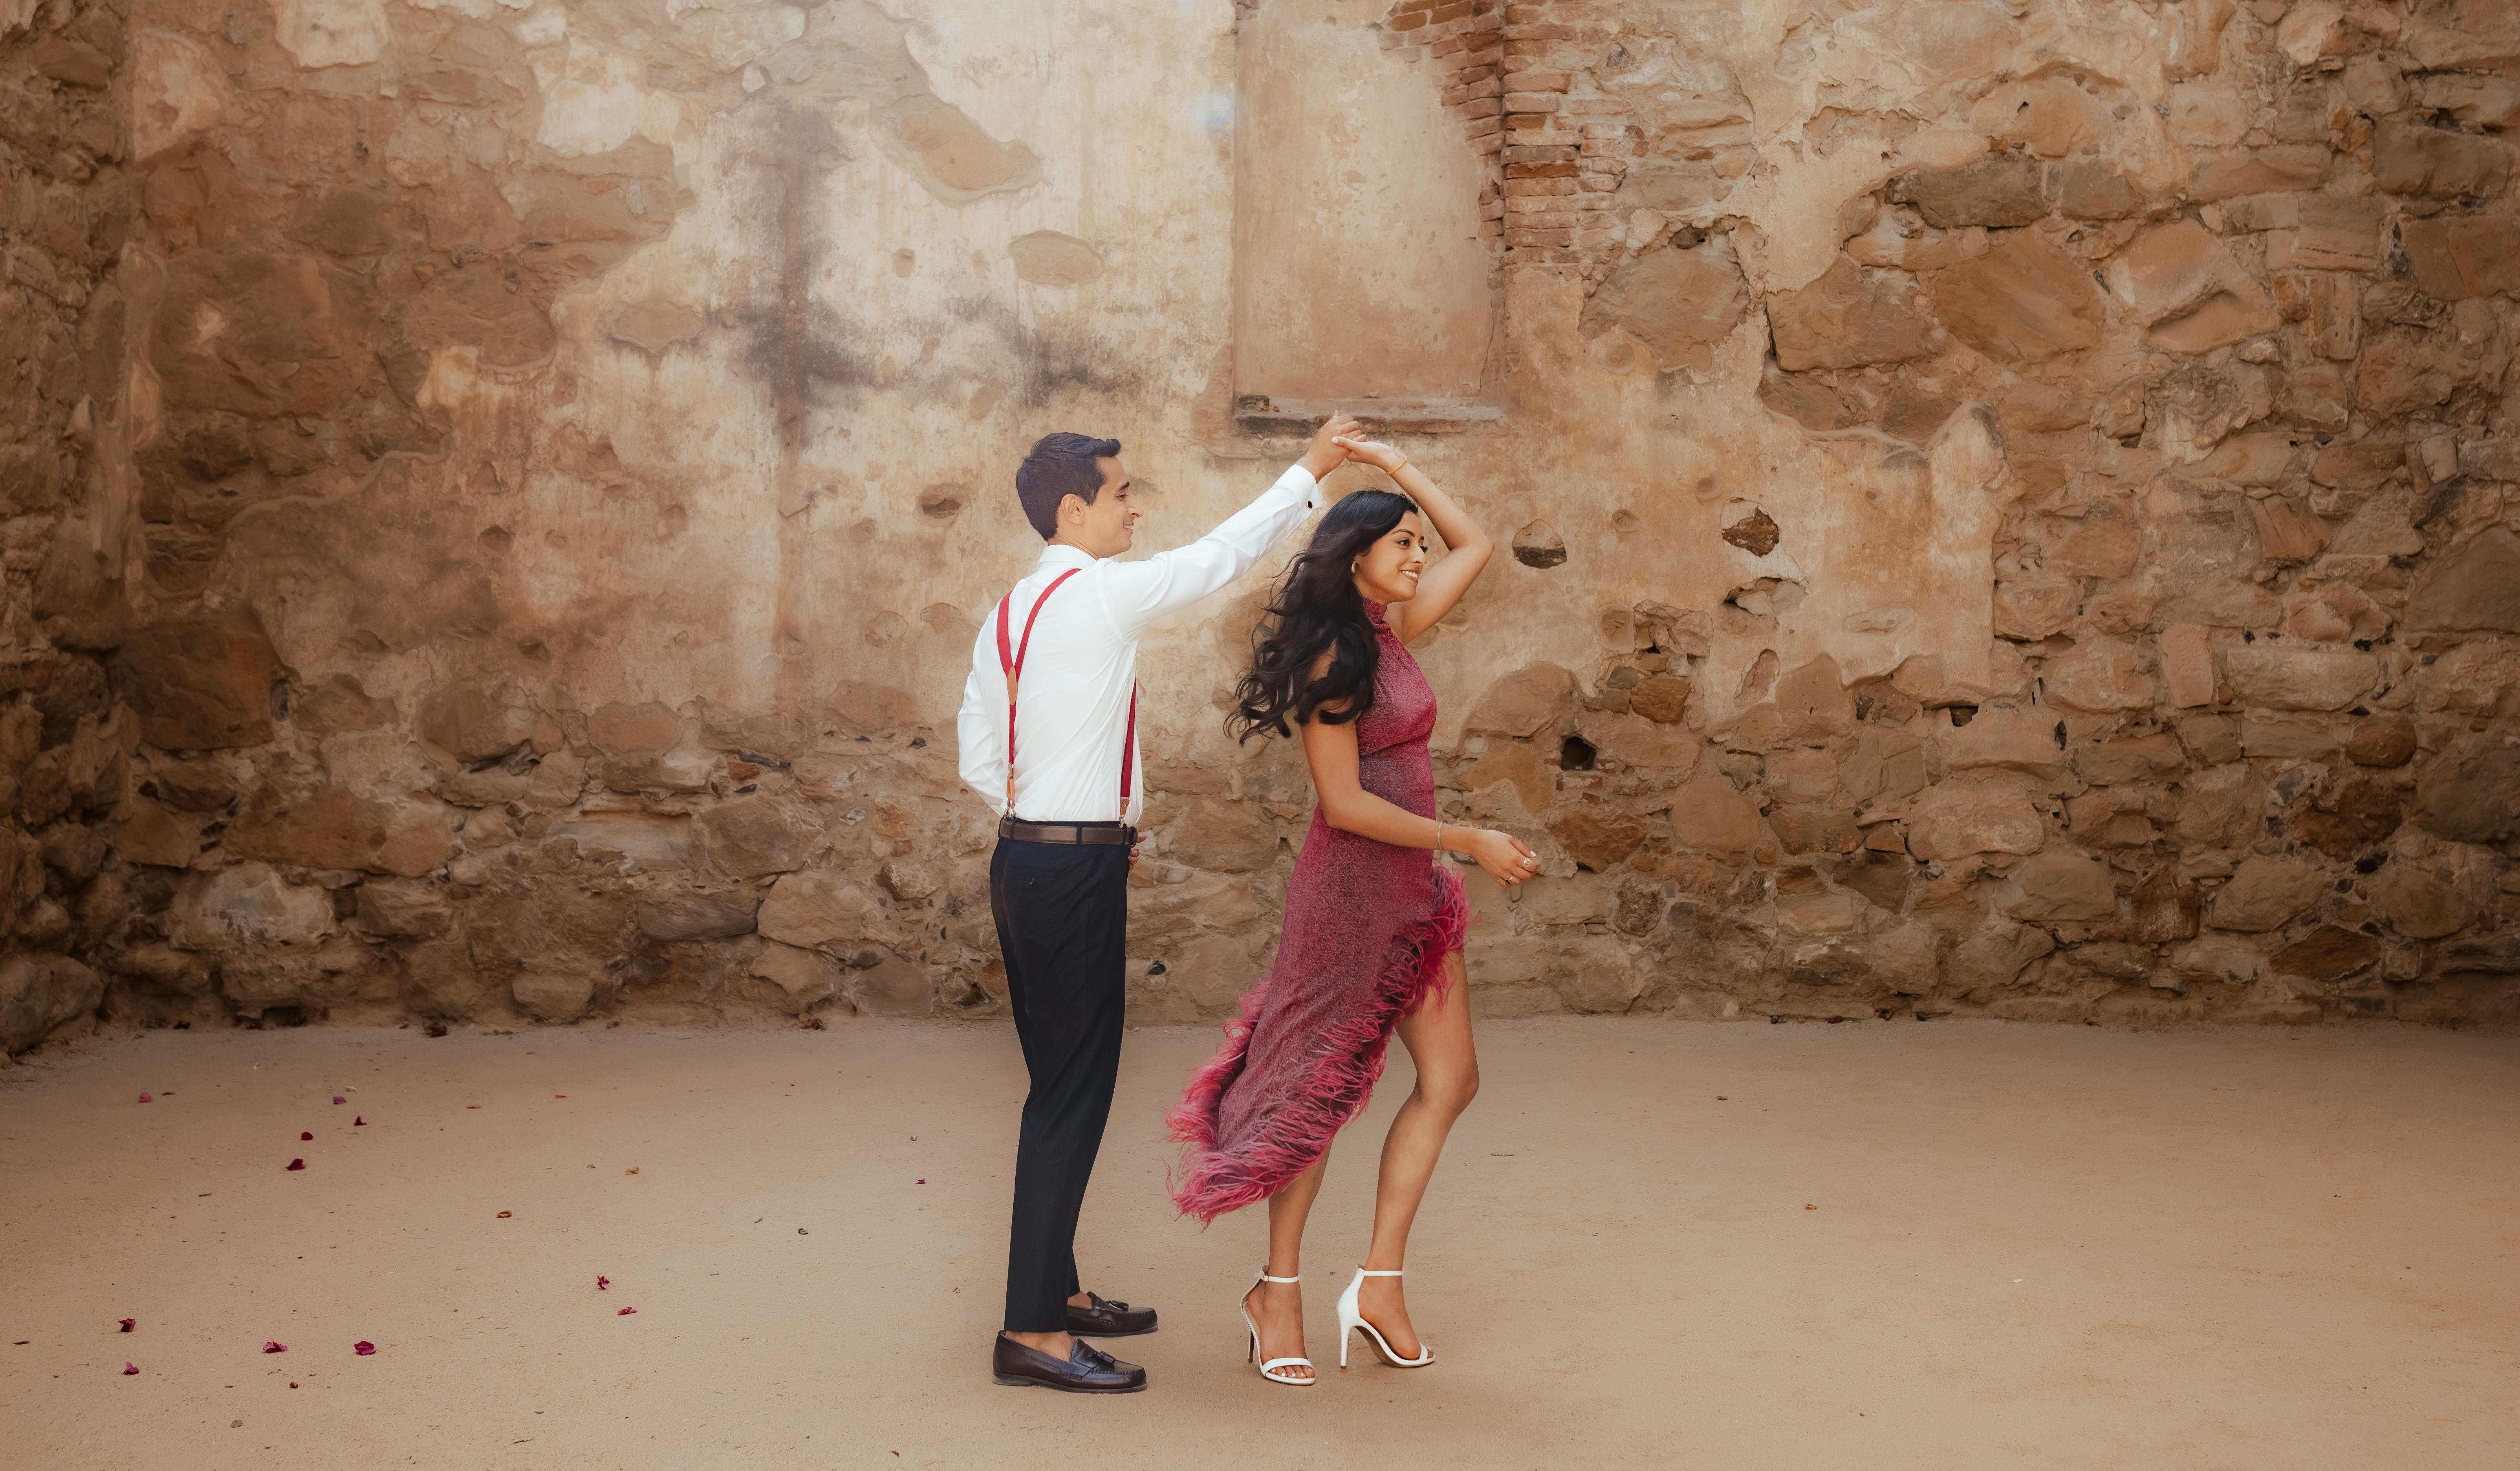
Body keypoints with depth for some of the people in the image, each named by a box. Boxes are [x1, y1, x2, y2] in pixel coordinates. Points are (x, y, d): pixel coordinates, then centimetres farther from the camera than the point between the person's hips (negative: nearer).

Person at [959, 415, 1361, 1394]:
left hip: (1027, 860, 10)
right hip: (1075, 871, -9)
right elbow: (1220, 557, -8)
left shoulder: (1010, 614, 13)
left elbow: (979, 761, 13)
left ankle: (1055, 1291, 27)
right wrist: (1310, 472, 2)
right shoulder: (1101, 594, -14)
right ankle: (1032, 1333, -3)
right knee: (1072, 1094, -6)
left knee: (1062, 1085, 17)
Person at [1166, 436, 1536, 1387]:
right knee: (1323, 1088, 1)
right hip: (1351, 887, -8)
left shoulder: (1390, 633, 9)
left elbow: (1474, 545, 20)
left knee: (1450, 1080, 5)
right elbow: (1346, 803, -19)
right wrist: (1470, 841, -16)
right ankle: (1279, 1291, 15)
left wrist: (1395, 463, 14)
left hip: (1414, 884, 9)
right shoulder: (1329, 657, -15)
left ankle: (1379, 1281, 10)